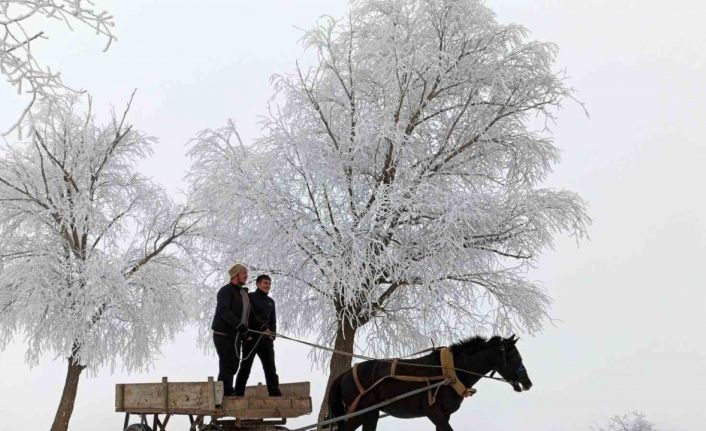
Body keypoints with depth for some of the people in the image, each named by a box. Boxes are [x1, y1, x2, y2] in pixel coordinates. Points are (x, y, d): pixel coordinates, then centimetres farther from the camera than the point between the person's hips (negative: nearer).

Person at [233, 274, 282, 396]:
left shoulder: (271, 301, 18)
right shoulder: (249, 297, -1)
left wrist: (272, 335, 5)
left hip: (266, 339, 5)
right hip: (250, 338, -5)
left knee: (270, 368, 1)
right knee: (245, 368, -1)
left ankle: (275, 395, 0)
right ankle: (238, 394, 3)